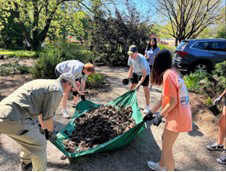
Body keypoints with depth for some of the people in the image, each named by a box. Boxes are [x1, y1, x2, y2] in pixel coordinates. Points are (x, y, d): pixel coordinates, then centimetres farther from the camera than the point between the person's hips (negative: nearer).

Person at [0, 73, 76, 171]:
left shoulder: (45, 83, 22)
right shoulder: (57, 90, -8)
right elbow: (47, 116, -4)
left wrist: (46, 128, 42)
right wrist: (51, 131, 16)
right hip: (13, 119, -10)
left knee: (33, 134, 30)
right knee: (39, 143, 7)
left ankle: (26, 163, 49)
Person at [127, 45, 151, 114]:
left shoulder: (141, 59, -37)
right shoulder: (130, 58, -17)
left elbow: (144, 74, -34)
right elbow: (131, 68, -1)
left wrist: (139, 84, -37)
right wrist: (128, 77, -8)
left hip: (145, 73, -6)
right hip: (136, 72, 6)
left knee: (145, 88, -12)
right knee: (132, 86, 5)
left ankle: (147, 106, -2)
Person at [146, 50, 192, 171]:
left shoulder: (167, 74, -19)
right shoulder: (173, 72, 9)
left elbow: (173, 102, -20)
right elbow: (164, 97, 13)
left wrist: (160, 116, -9)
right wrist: (151, 112, 18)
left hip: (177, 116, -9)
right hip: (181, 113, 9)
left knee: (167, 148, 6)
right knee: (165, 139, 24)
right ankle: (162, 165, 43)